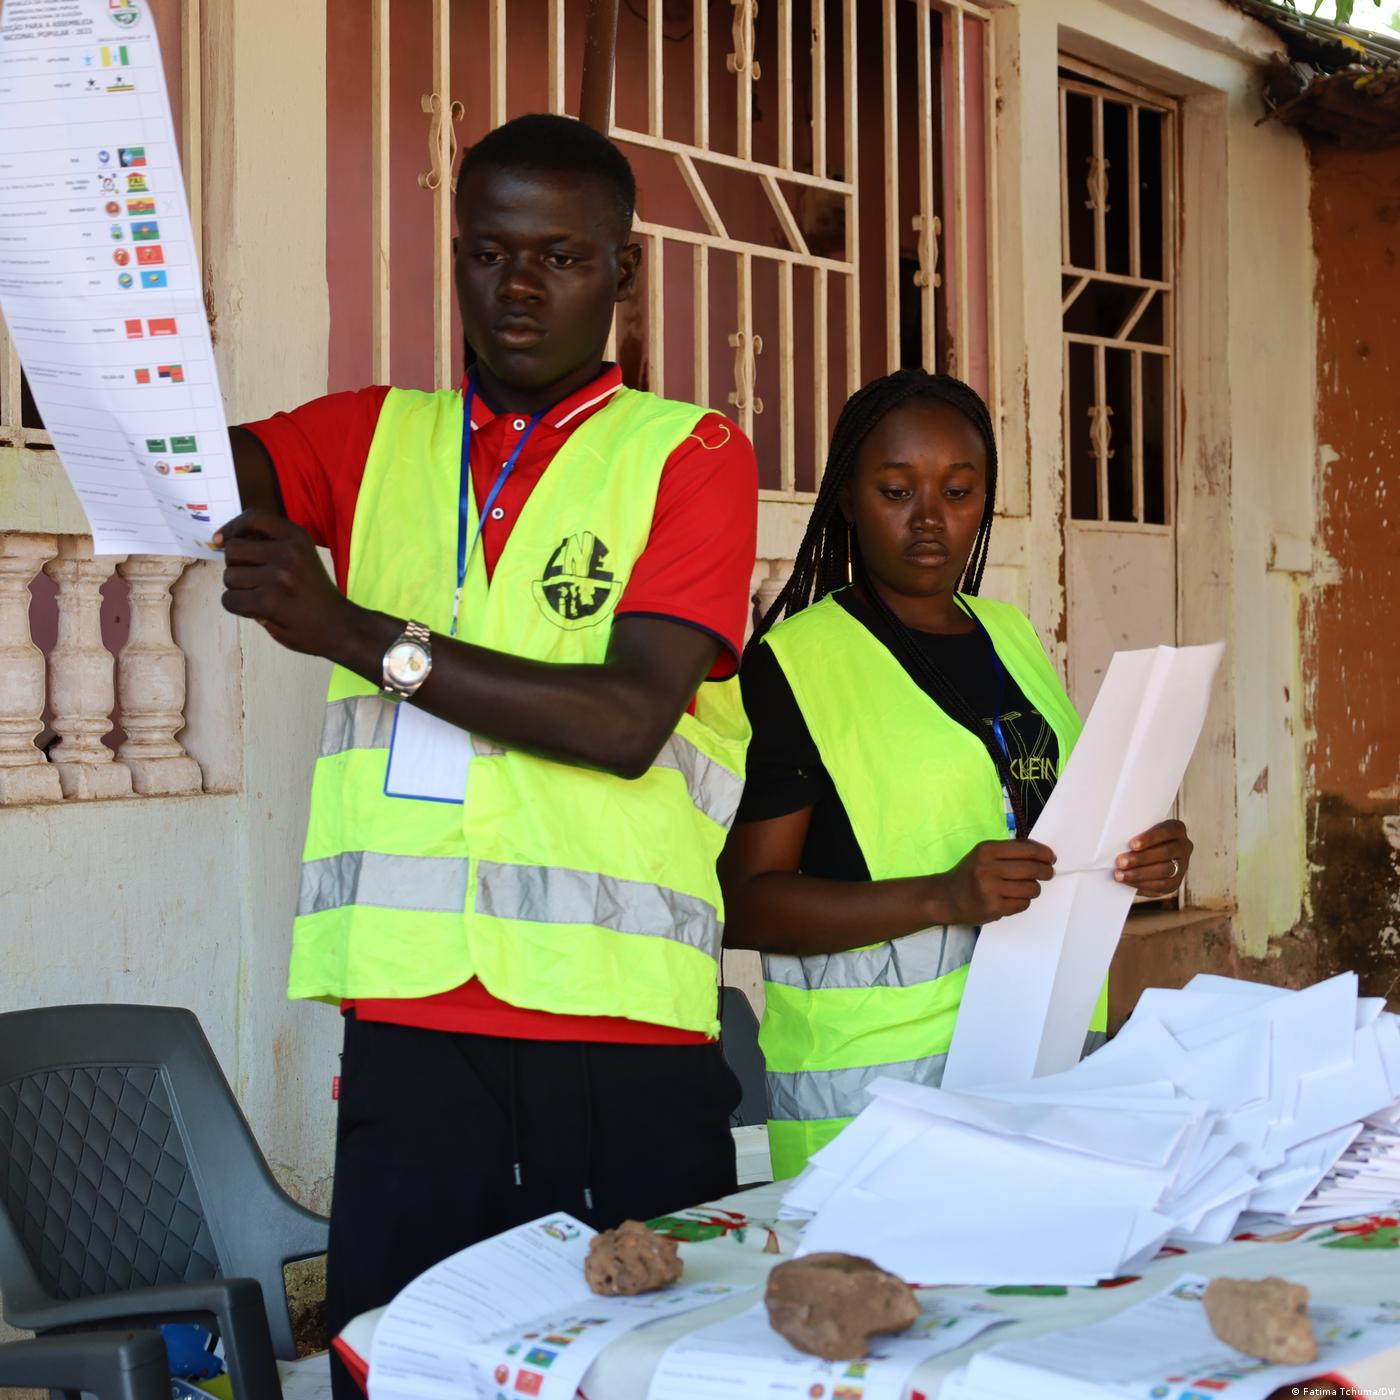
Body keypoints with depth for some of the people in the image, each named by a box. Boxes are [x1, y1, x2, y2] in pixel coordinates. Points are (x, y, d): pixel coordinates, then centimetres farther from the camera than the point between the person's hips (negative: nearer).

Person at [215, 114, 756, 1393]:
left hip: (625, 1031, -2)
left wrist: (356, 635, -13)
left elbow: (627, 721, -9)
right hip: (408, 1015, 2)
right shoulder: (377, 437, 16)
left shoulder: (692, 454, 4)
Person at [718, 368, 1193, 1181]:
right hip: (874, 1074, -6)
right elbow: (744, 901, -13)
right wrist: (942, 898, -24)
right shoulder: (792, 662, -7)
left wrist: (1138, 860, 4)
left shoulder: (1013, 639, 14)